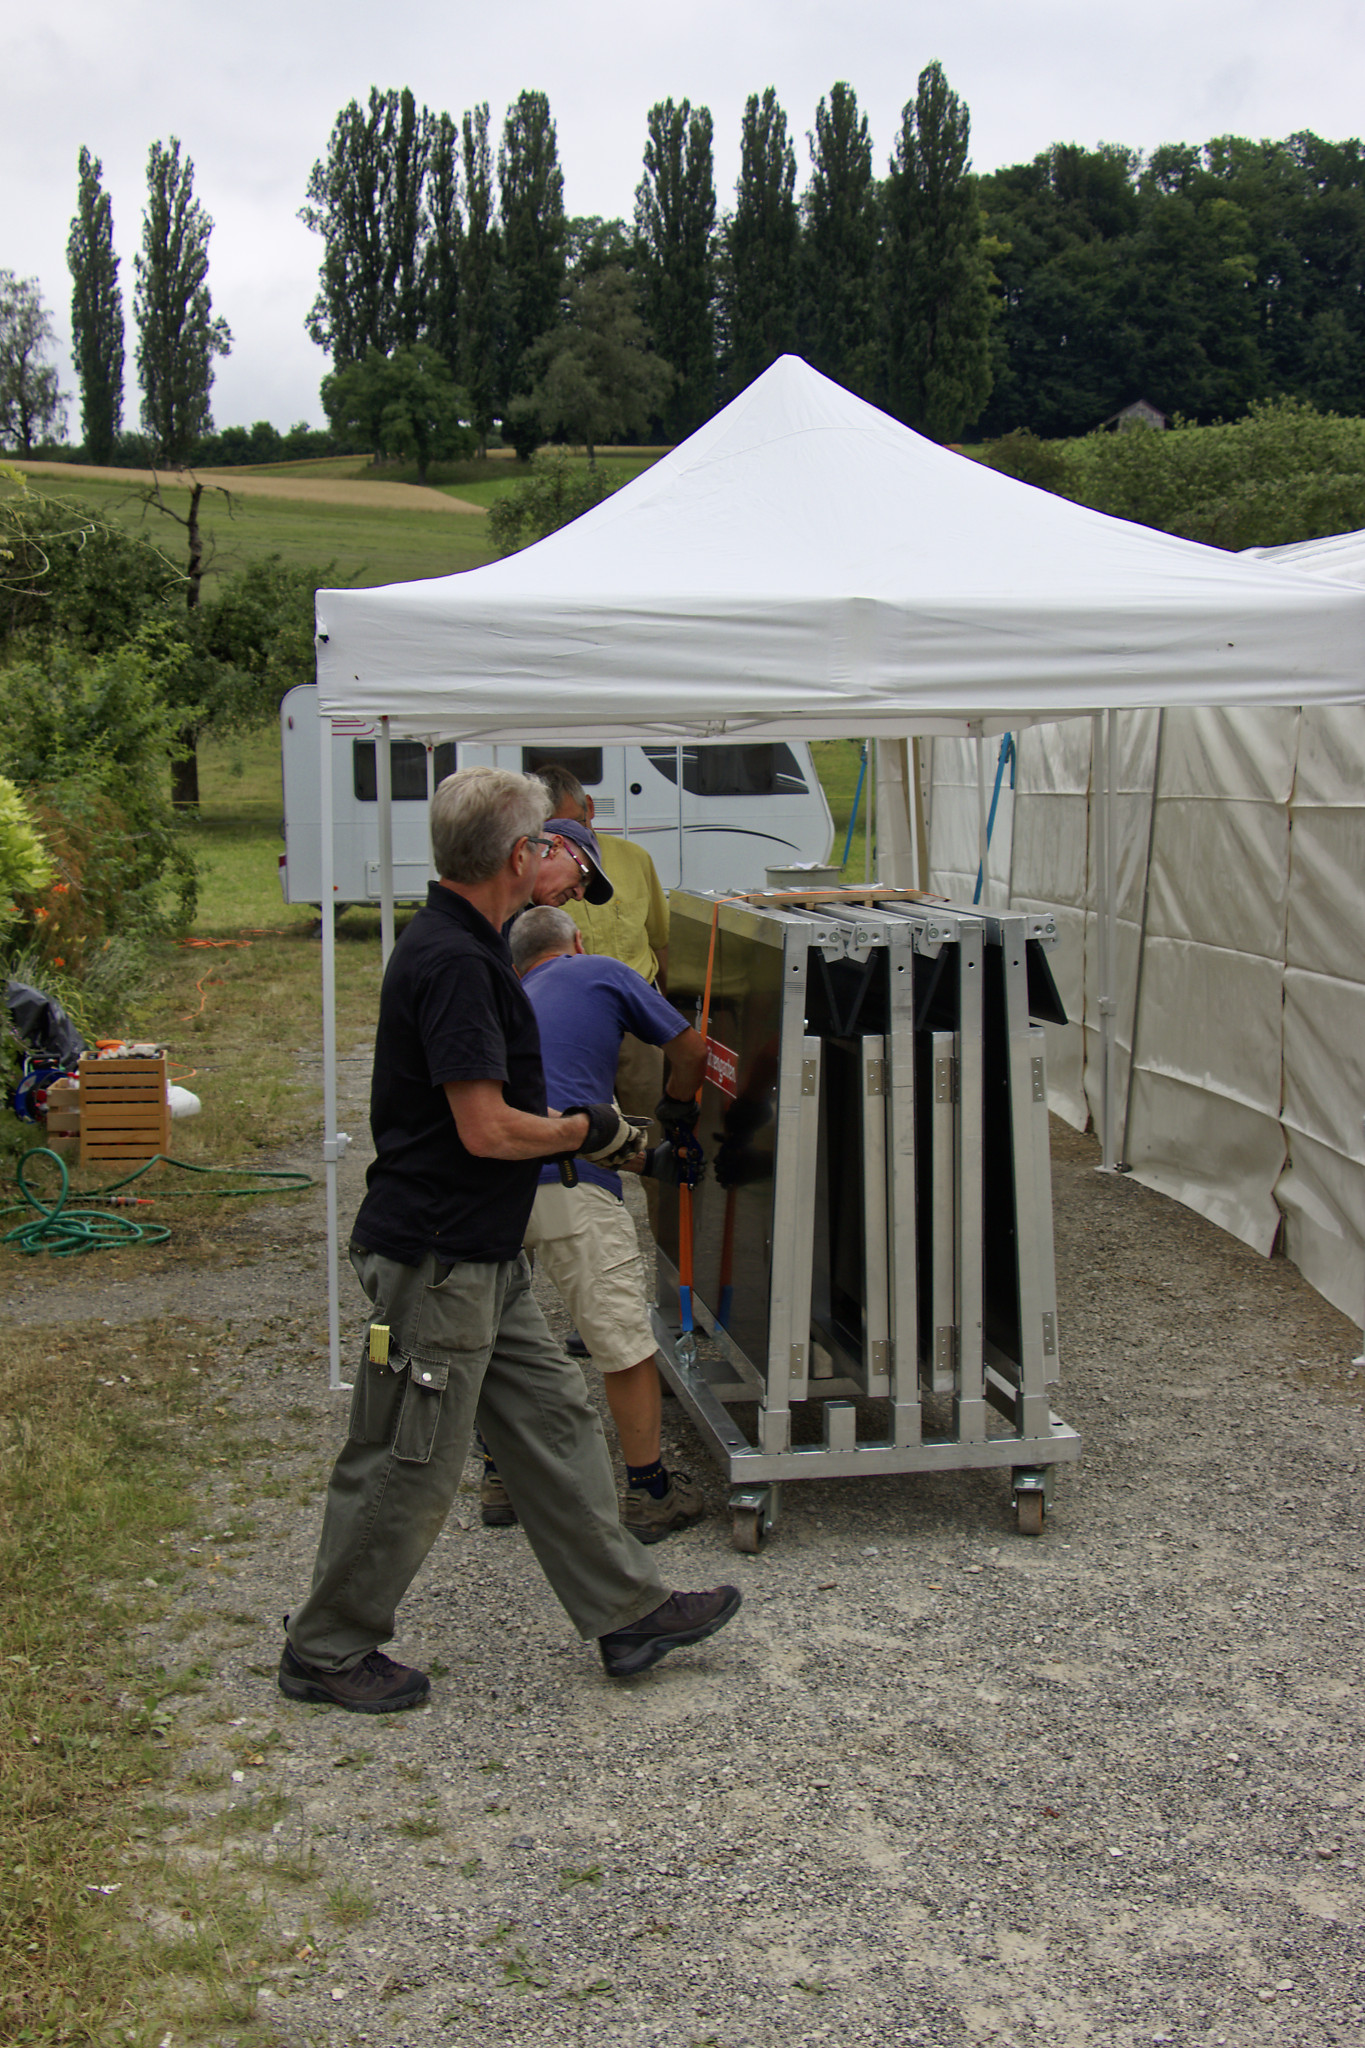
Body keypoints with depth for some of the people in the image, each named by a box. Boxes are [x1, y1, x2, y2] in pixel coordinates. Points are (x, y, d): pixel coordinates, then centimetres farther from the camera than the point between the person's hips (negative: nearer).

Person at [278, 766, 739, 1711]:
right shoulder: (454, 962, -22)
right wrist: (589, 1129, -9)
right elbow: (487, 1129, -24)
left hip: (485, 1255, 10)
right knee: (407, 1466, 3)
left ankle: (628, 1608, 25)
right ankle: (327, 1651, 19)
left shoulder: (464, 945, 11)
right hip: (435, 1257, -10)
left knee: (557, 1425, 15)